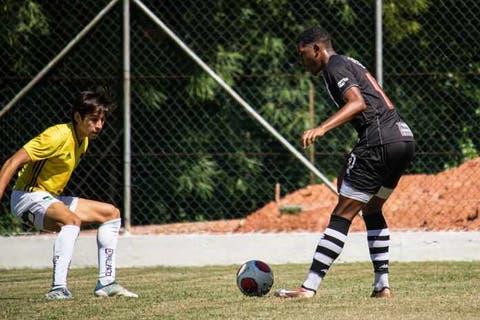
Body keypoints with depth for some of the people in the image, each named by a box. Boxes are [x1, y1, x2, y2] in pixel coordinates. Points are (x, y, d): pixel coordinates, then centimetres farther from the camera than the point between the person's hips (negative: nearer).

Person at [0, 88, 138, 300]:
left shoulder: (83, 141, 7)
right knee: (72, 220, -38)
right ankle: (58, 289, -42)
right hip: (28, 197, -10)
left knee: (111, 213, 12)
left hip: (51, 198, 10)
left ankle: (106, 283, 12)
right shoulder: (59, 136, -22)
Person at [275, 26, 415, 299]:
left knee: (342, 215, -9)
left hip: (380, 141, -9)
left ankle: (309, 287, -11)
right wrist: (350, 168, 32)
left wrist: (322, 129, -31)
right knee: (372, 210, 23)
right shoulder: (352, 64, 27)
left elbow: (358, 103, -19)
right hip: (405, 138, 9)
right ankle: (383, 285, 17)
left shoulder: (335, 66, -2)